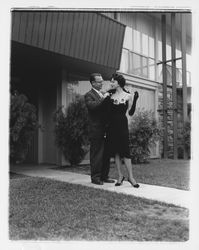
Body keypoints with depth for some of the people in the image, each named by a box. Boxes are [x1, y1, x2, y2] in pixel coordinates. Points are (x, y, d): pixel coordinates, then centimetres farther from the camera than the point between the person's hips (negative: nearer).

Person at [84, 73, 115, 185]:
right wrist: (103, 98, -18)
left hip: (106, 130, 7)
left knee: (106, 154, 10)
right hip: (97, 130, -7)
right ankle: (95, 177, 8)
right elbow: (92, 105, -23)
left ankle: (104, 176, 19)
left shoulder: (103, 94, 20)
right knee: (97, 154, -2)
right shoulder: (89, 95, -4)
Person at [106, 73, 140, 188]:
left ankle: (131, 177, 3)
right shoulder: (111, 96, 9)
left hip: (122, 125, -3)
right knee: (115, 151, 5)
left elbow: (131, 113, -1)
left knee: (125, 151, -6)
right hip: (112, 125, 3)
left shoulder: (128, 96, 2)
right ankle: (120, 176, 16)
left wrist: (135, 100, -10)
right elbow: (107, 110, 9)